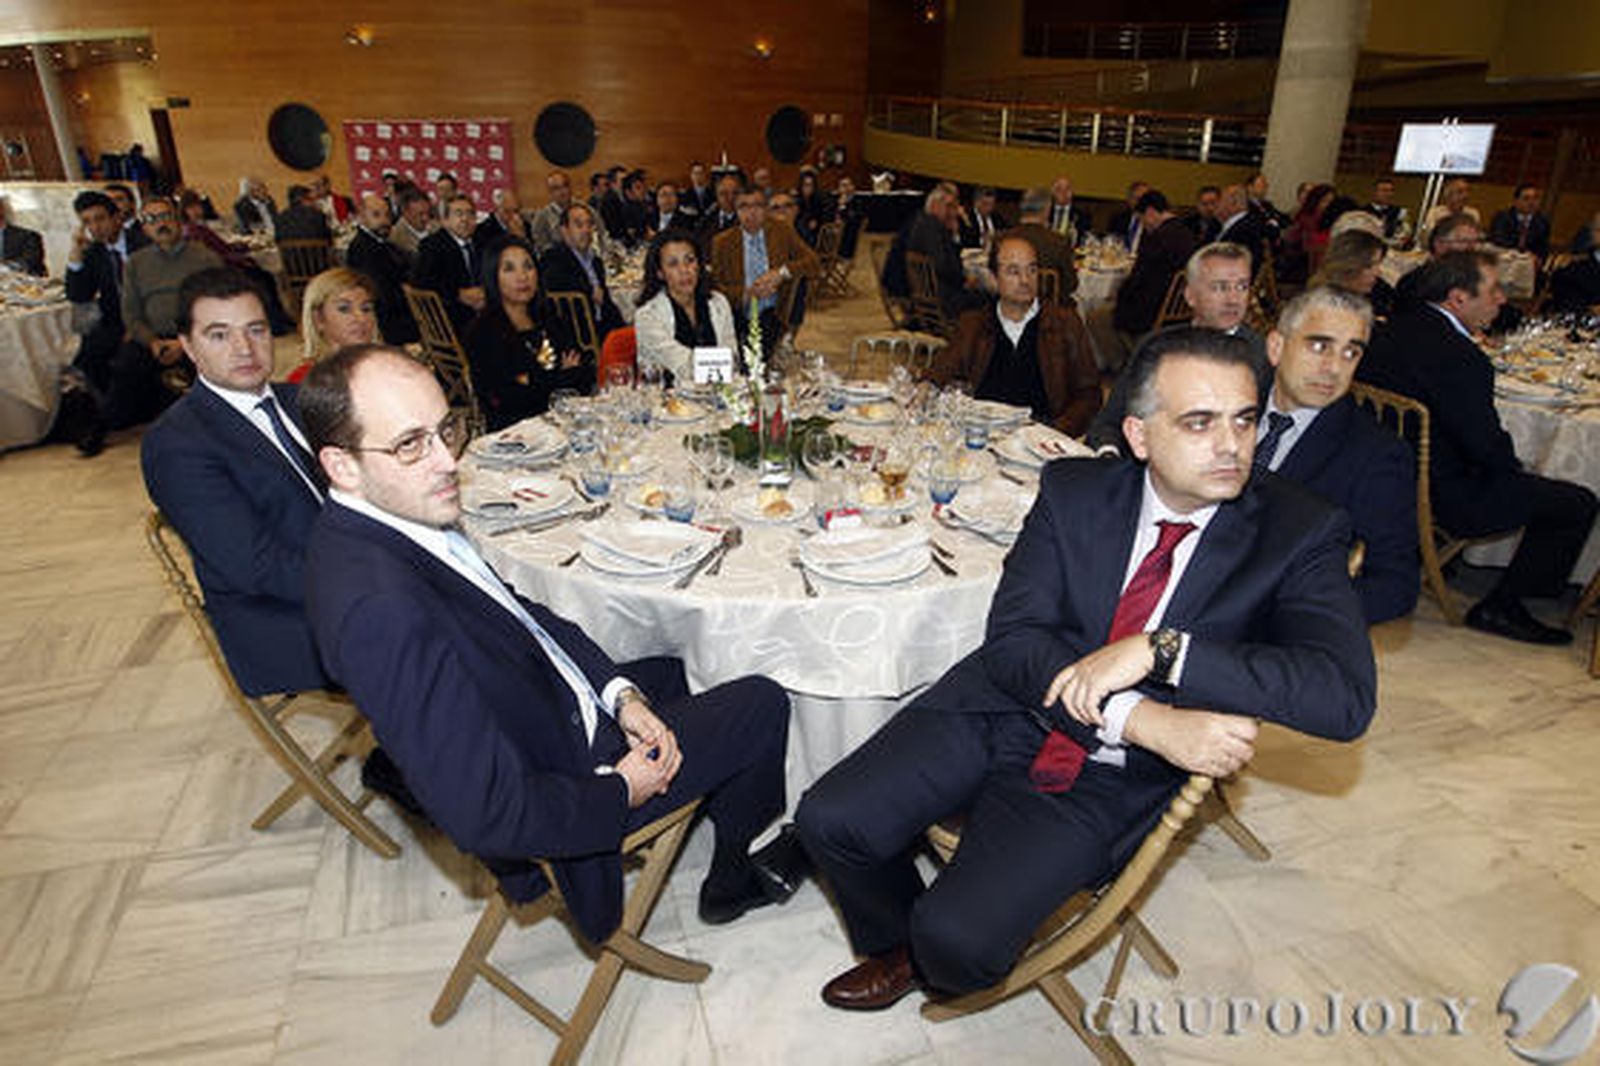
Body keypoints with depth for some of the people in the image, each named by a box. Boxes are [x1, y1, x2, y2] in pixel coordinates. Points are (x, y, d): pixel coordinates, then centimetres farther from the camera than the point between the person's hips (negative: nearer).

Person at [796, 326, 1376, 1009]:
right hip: (1003, 714, 3)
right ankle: (902, 946, 24)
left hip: (1116, 775, -2)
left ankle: (937, 959, 23)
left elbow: (1347, 695, -20)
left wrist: (1159, 650, -29)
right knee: (830, 820, -11)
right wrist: (1145, 720, -24)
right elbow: (1012, 637, -10)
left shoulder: (1297, 534, -7)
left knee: (957, 939, -19)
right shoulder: (1073, 491, -2)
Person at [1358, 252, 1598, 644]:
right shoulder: (1458, 357, -25)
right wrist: (1515, 467, 2)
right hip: (1441, 499, -9)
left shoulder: (1392, 329, 2)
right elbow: (1490, 448, -20)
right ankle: (1500, 607, 9)